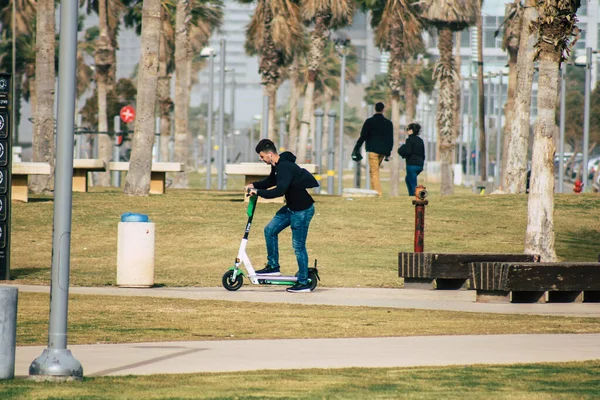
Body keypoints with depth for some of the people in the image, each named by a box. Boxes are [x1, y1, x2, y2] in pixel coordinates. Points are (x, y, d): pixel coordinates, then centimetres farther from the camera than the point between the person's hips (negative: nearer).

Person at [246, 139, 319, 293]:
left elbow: (279, 190, -33)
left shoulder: (285, 167, -25)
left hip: (303, 209, -10)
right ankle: (273, 266, 18)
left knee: (298, 245, -4)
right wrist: (254, 185, 8)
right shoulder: (277, 166, 7)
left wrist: (258, 192, -23)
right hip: (291, 207, 10)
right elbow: (270, 181, 25)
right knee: (270, 229, 9)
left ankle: (303, 283, 3)